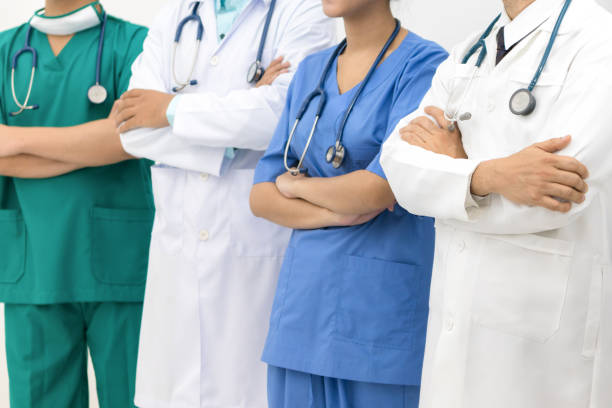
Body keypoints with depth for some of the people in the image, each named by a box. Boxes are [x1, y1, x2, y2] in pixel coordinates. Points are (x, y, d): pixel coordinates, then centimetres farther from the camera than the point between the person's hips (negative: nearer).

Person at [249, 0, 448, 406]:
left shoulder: (423, 64, -9)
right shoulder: (311, 70, 11)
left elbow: (376, 190, -18)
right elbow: (261, 196, 7)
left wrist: (296, 185, -1)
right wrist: (334, 212, -11)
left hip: (379, 302, -6)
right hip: (303, 296, 6)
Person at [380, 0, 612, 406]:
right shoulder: (468, 56, 11)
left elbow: (546, 202, -21)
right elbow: (400, 162, -4)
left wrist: (453, 162, -5)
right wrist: (487, 176, -22)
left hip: (550, 329, -6)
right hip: (456, 322, 6)